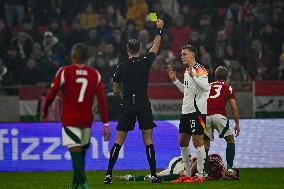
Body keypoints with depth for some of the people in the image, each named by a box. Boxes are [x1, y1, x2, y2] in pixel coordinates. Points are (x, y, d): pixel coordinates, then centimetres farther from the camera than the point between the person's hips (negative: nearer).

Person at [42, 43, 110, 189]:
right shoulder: (95, 74, 3)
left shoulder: (64, 72, -6)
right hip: (87, 121, 4)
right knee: (82, 151, 18)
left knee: (75, 151, -11)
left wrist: (45, 110, 15)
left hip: (70, 120, -4)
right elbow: (102, 101, -1)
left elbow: (51, 95, -5)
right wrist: (106, 124, 0)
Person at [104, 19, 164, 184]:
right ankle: (153, 174, 1)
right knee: (148, 139, 4)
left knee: (119, 140, 3)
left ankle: (109, 174, -1)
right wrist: (159, 29, 26)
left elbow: (115, 90, 7)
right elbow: (156, 47, 16)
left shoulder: (122, 67, -2)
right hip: (144, 105, 0)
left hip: (127, 105, 0)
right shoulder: (145, 62, -2)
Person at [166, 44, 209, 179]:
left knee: (197, 141, -10)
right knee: (183, 142, 12)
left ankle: (202, 174, -7)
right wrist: (174, 80, 22)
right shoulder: (187, 71, 18)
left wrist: (193, 75, -28)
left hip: (197, 110, -10)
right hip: (186, 111, 10)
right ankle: (187, 172, 21)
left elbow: (206, 87, -24)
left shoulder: (200, 69, -12)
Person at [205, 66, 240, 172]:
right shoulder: (228, 88, 17)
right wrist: (237, 124, 20)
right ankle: (229, 168, 3)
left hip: (206, 115, 3)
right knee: (230, 139, 12)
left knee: (206, 142, 15)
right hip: (219, 115, -3)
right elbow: (234, 108, 13)